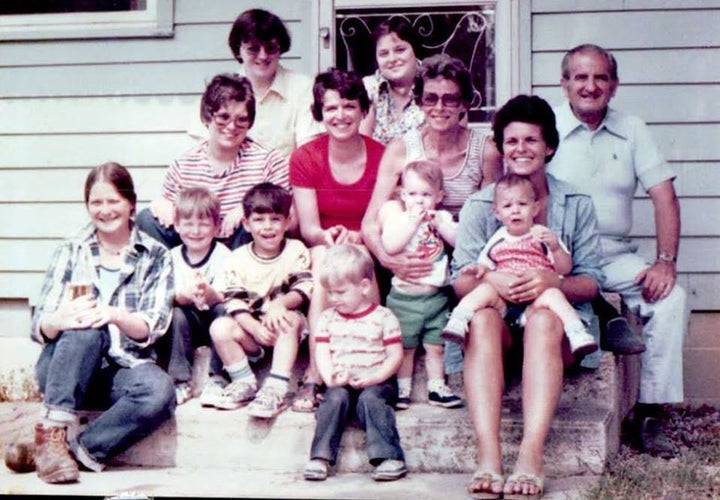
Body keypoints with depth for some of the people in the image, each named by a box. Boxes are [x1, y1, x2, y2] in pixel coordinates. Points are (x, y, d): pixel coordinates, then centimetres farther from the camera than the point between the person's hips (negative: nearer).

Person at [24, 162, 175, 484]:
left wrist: (114, 315, -26)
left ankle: (79, 449, -25)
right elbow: (40, 326, 0)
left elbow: (152, 327, -4)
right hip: (63, 370, 1)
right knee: (86, 330, -33)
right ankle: (53, 433, -32)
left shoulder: (155, 256, 8)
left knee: (160, 391, -33)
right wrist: (62, 319, -25)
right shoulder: (70, 252, 10)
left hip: (122, 369, 0)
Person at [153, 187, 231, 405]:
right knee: (177, 313, -27)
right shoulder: (173, 257, -5)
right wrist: (186, 295, -41)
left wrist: (210, 293, -48)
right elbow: (169, 298, -16)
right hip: (189, 324, 2)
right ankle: (180, 381, -23)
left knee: (224, 310, -31)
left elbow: (224, 298, -23)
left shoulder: (222, 255, -12)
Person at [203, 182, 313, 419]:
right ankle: (245, 383, -8)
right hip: (249, 328, 2)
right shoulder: (237, 259, 1)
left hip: (283, 327, -2)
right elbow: (234, 301, -7)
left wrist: (281, 303, -32)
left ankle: (276, 389, -35)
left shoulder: (296, 251, 0)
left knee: (291, 320, -34)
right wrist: (255, 328, -24)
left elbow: (304, 289, -12)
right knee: (220, 328, -24)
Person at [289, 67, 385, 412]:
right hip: (319, 253, 1)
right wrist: (327, 237, -28)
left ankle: (314, 376, -31)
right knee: (323, 256, -33)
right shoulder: (305, 158, -2)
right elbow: (309, 228, -6)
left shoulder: (383, 158, -4)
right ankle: (316, 376, -36)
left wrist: (355, 237, -26)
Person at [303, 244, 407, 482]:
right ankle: (320, 457, -33)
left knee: (369, 398, -32)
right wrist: (330, 377, -15)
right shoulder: (327, 318, 13)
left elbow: (395, 356, -2)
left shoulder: (383, 317, 2)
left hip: (376, 382, -2)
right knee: (335, 398, -28)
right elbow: (322, 354, 6)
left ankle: (389, 456, -37)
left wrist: (374, 377, -18)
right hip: (340, 383, 2)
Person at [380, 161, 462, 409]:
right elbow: (390, 247, -20)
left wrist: (439, 224, -15)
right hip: (405, 296, -2)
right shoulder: (397, 218, -3)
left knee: (435, 346, 10)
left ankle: (436, 387, 20)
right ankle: (402, 389, 17)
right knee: (405, 346, 6)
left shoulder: (442, 218, 7)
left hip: (436, 295, 2)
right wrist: (414, 222, -21)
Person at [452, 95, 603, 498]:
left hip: (559, 318, 0)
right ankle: (488, 456, -45)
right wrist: (491, 280, -22)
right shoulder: (479, 205, 9)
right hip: (499, 323, 1)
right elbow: (460, 280, 1)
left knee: (544, 319, -36)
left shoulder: (577, 204, 8)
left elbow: (590, 282, 2)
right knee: (482, 318, -34)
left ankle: (532, 457, -45)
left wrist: (552, 282, -20)